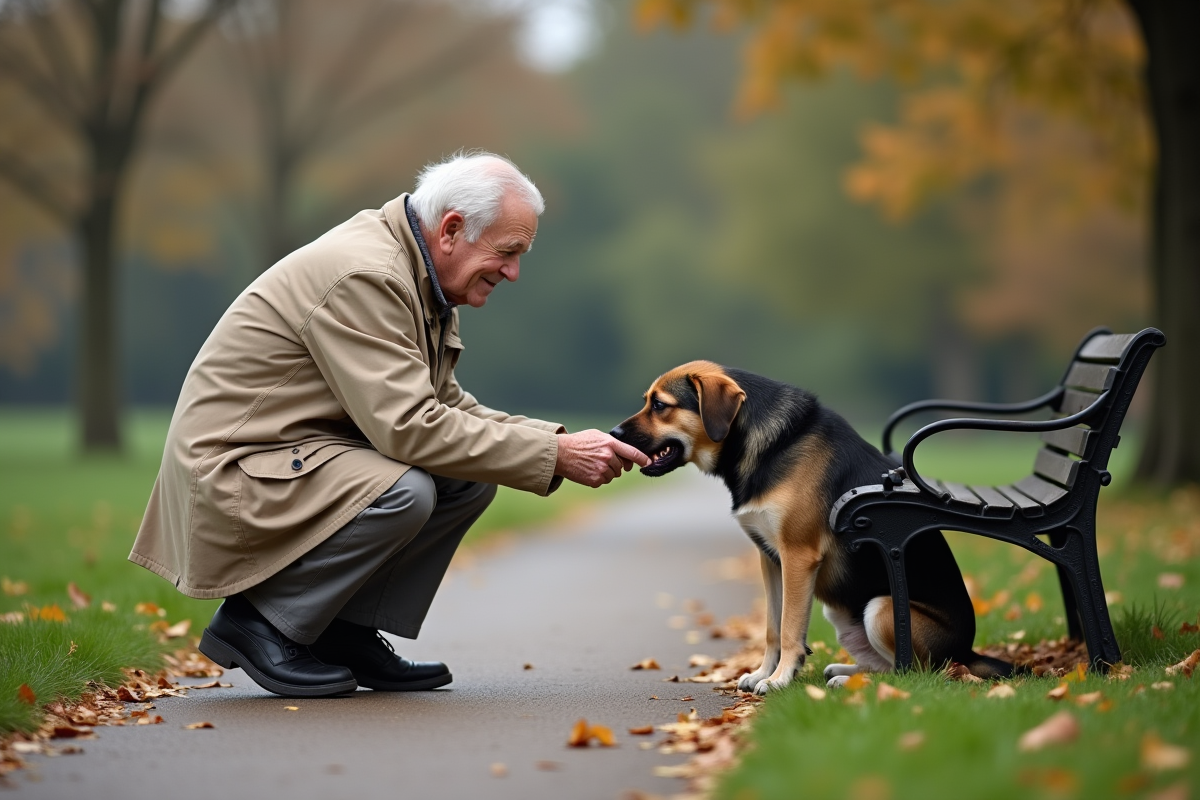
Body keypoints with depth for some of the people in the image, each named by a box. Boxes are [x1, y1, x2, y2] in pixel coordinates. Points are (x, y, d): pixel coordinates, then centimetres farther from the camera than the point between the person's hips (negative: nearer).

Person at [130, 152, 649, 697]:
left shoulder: (416, 277, 7)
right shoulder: (362, 274, -24)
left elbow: (444, 405, 11)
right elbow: (408, 427, -29)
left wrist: (558, 440, -4)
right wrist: (555, 456, -26)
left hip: (306, 455, 10)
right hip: (234, 471, -10)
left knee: (470, 478, -2)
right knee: (406, 492, -29)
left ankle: (347, 631, 4)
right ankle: (257, 619, -10)